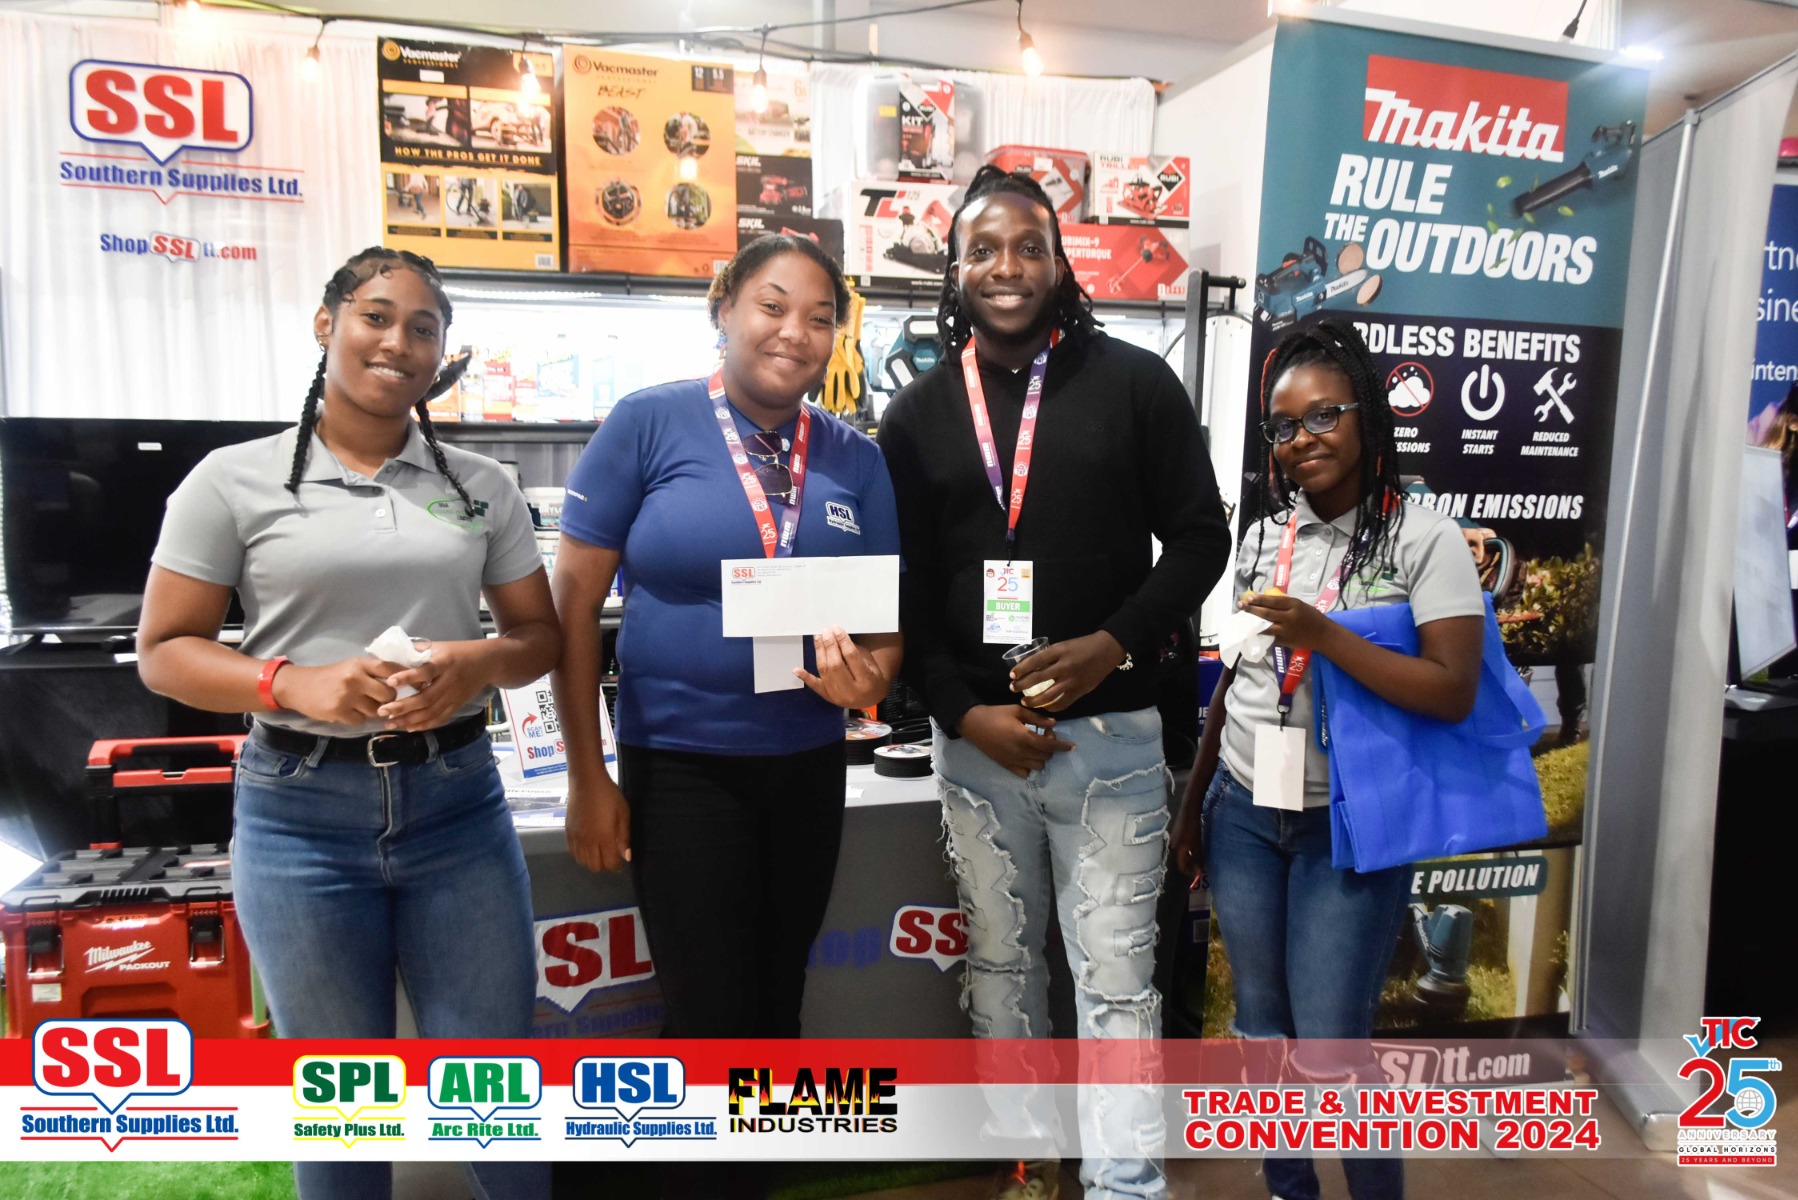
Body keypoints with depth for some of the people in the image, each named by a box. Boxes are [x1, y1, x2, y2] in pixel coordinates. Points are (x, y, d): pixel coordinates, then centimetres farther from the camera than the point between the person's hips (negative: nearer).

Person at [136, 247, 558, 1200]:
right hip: (301, 811, -1)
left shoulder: (483, 485, 6)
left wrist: (479, 664, -13)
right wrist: (294, 683, -17)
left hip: (457, 800, 2)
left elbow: (541, 634, 10)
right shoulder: (234, 480, -1)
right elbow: (163, 651, 1)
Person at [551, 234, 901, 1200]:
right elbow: (572, 605, -7)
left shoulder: (856, 459, 2)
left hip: (808, 764, 4)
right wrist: (587, 777, -7)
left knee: (775, 1003, 19)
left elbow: (886, 615, 6)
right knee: (711, 1016, 4)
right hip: (678, 764, -4)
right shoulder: (647, 424, -8)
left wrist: (869, 676, -18)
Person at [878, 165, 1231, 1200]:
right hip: (977, 740, 3)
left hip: (1111, 734, -3)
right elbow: (901, 585, 4)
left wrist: (1116, 643, -15)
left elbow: (1200, 536, 0)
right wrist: (963, 711, -8)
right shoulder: (918, 413, 6)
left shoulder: (1135, 384, 0)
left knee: (1116, 980, 2)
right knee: (1001, 965, 17)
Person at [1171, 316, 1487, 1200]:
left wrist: (1324, 636, -26)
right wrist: (1193, 803, 13)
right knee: (1260, 1029, 15)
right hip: (1243, 812, 5)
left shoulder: (1425, 539, -10)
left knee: (1330, 1047, 1)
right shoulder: (1263, 533, 5)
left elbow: (1453, 693, -17)